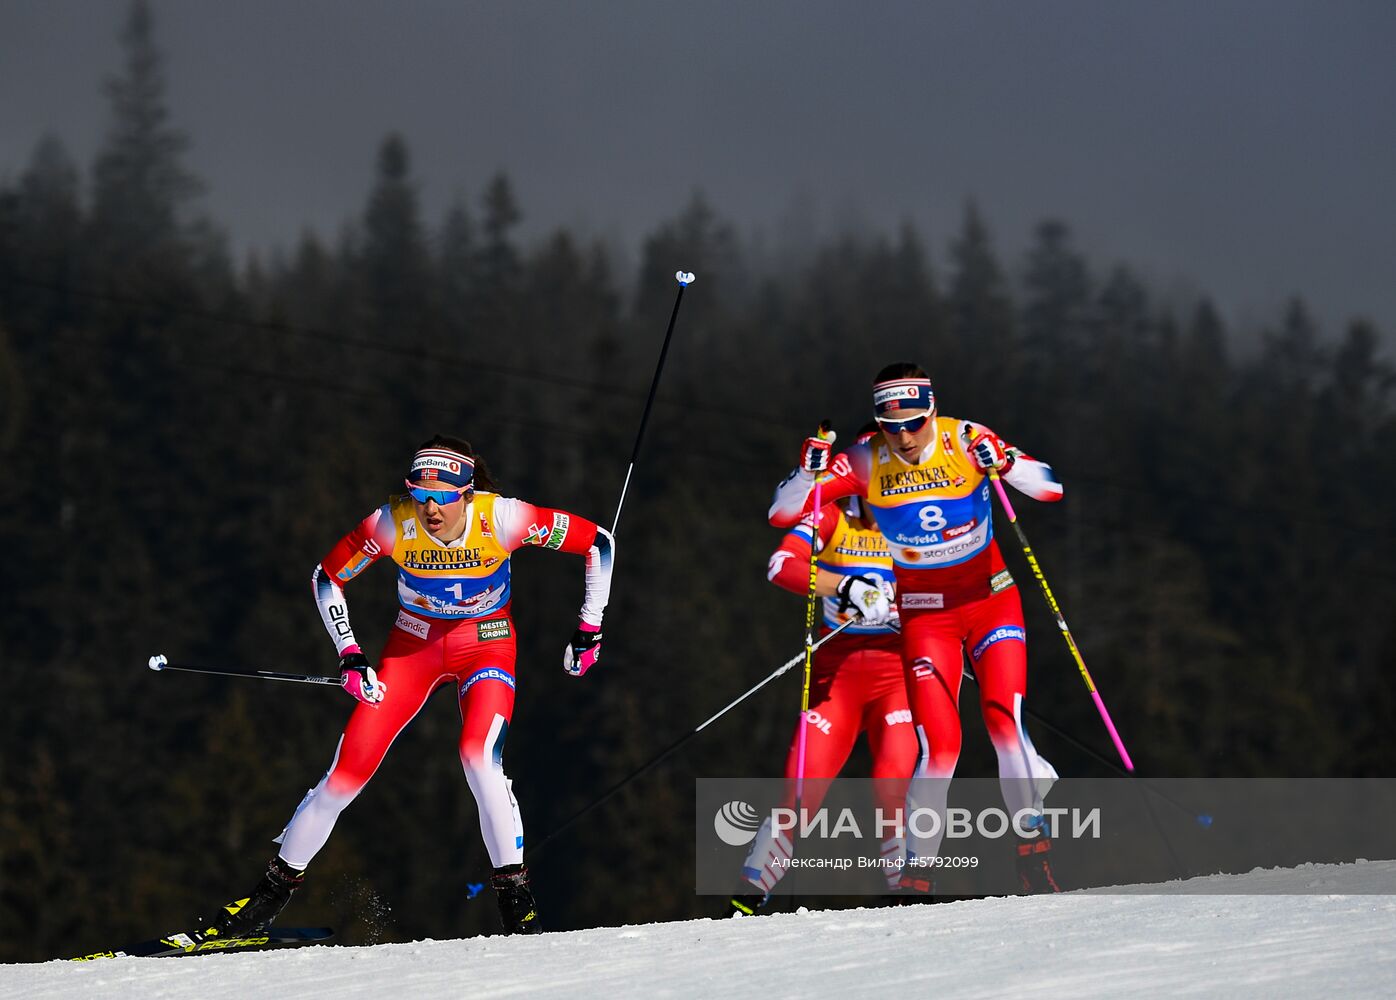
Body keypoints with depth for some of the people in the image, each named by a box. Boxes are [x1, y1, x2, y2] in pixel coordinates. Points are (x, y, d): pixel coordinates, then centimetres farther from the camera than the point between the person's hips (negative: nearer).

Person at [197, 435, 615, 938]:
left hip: (486, 645, -1)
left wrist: (590, 628, -12)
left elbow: (598, 542, -15)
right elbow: (327, 579, -7)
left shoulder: (501, 518, -27)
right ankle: (276, 887, 9)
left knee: (479, 757, -29)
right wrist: (350, 655, -14)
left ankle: (514, 894, -16)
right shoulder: (393, 523, -24)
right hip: (413, 643, 2)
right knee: (348, 770, -7)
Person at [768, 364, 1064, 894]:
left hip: (991, 600, 0)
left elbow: (1051, 487, -16)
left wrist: (1003, 463, -35)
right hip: (924, 616, 0)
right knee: (939, 746, -13)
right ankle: (915, 873, 0)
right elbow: (782, 513, -10)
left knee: (1004, 721, -18)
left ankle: (1033, 850, -4)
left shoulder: (965, 441, -13)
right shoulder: (865, 461, -11)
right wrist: (809, 471, -29)